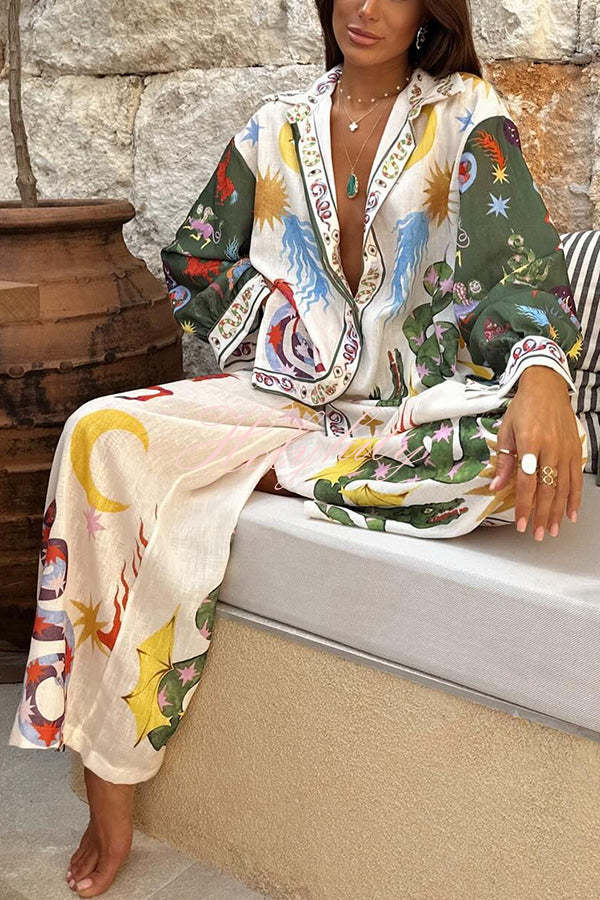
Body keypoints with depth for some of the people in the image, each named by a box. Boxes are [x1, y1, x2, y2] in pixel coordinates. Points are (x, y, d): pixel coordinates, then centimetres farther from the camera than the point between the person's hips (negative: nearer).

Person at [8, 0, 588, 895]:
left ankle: (270, 474, -16)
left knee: (530, 455, -36)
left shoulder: (469, 115, 2)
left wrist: (543, 374, -31)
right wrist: (284, 329, -1)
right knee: (103, 437, -23)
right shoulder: (276, 126, 11)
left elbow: (522, 262, -10)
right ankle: (109, 786, -19)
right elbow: (193, 266, 16)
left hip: (418, 407, -2)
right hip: (287, 394, 3)